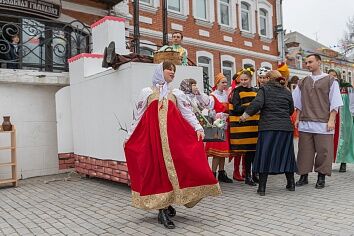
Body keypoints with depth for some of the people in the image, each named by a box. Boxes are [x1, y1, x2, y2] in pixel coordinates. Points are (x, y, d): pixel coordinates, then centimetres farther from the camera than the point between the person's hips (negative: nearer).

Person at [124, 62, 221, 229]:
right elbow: (137, 116, 15)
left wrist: (198, 128, -6)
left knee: (174, 167, -6)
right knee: (157, 169, -6)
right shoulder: (146, 92, 15)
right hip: (153, 136, -1)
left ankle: (166, 207, 10)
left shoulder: (176, 93, 19)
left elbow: (187, 113, 10)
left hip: (175, 136, 2)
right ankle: (163, 209, 1)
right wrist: (128, 137, 12)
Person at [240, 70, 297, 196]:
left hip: (268, 127, -4)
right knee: (286, 154, 15)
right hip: (286, 127, 4)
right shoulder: (287, 92, 13)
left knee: (265, 155, 0)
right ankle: (291, 184, 24)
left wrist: (246, 114, -8)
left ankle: (262, 187, 1)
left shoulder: (264, 89, 0)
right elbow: (291, 110, 15)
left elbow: (257, 103, -15)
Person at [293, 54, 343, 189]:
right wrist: (297, 119, 11)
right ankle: (304, 176, 14)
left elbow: (335, 103, 1)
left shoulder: (330, 80, 5)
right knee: (305, 150, 5)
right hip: (305, 123, 3)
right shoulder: (303, 82, 15)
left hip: (323, 123, -3)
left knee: (323, 151, 0)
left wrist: (331, 120, -8)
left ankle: (321, 178, 12)